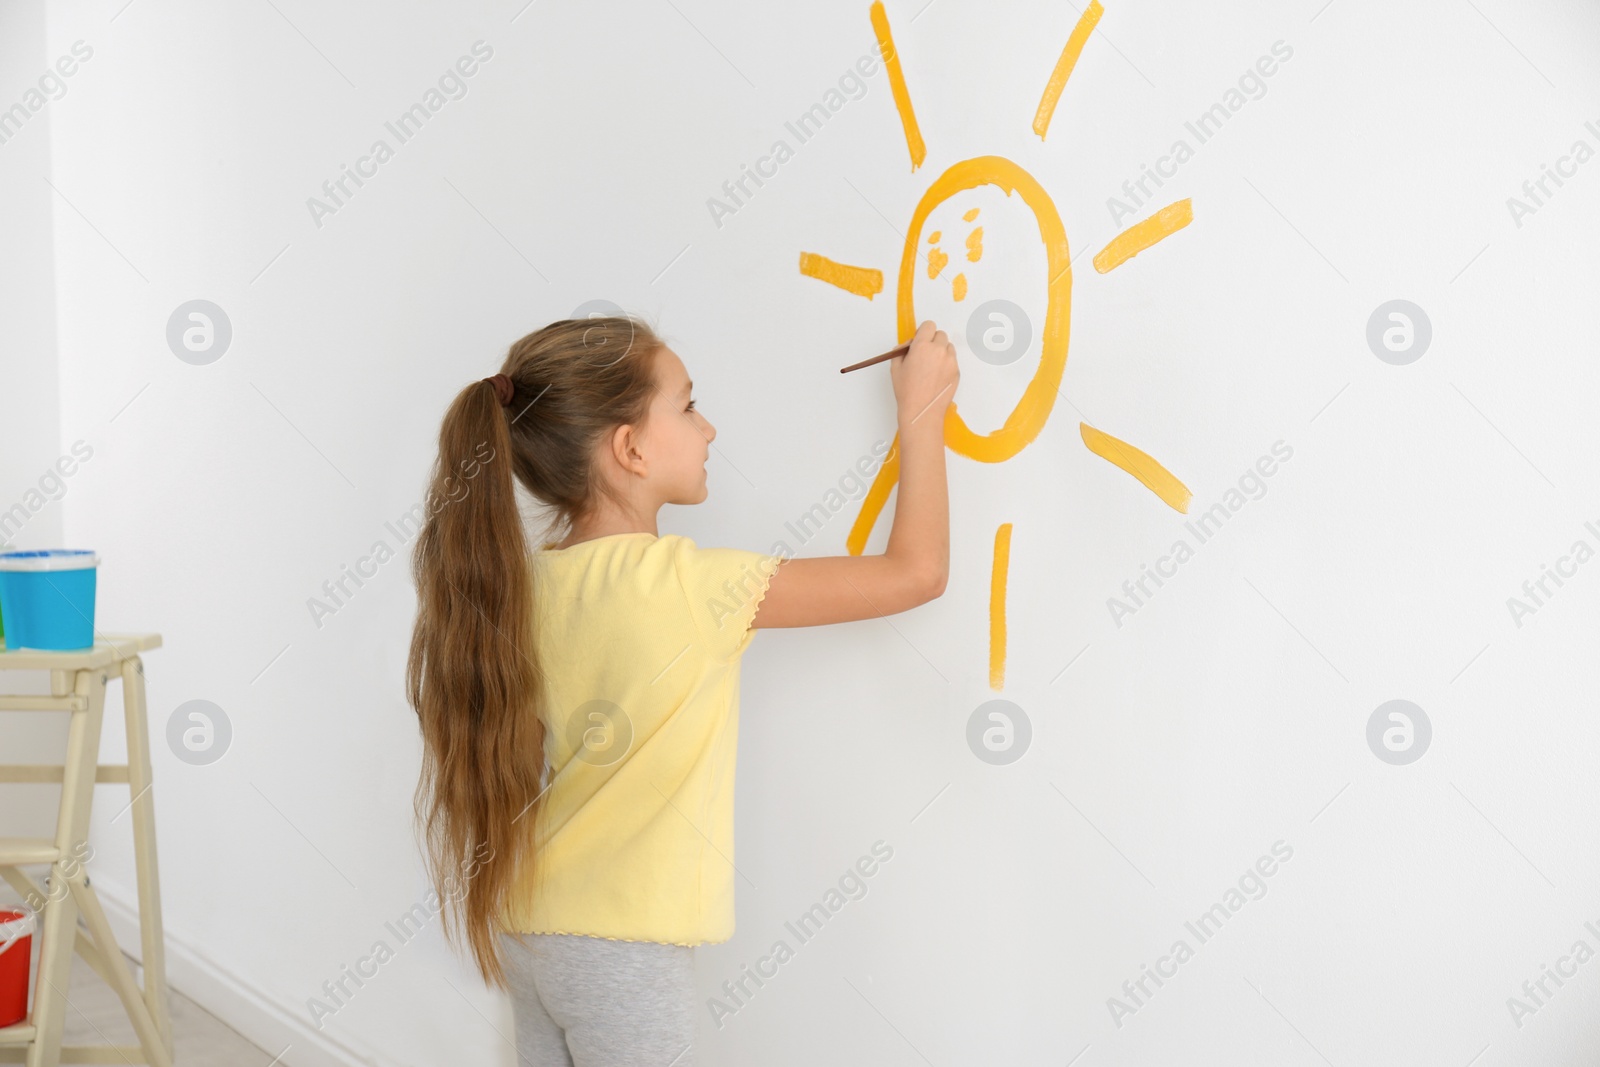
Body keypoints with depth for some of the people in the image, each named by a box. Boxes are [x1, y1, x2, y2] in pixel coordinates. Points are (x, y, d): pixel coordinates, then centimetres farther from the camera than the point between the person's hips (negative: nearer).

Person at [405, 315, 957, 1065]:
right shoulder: (688, 585, -19)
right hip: (622, 944, -7)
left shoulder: (528, 581, -1)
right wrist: (921, 414, -1)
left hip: (525, 925, 7)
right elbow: (915, 572, -13)